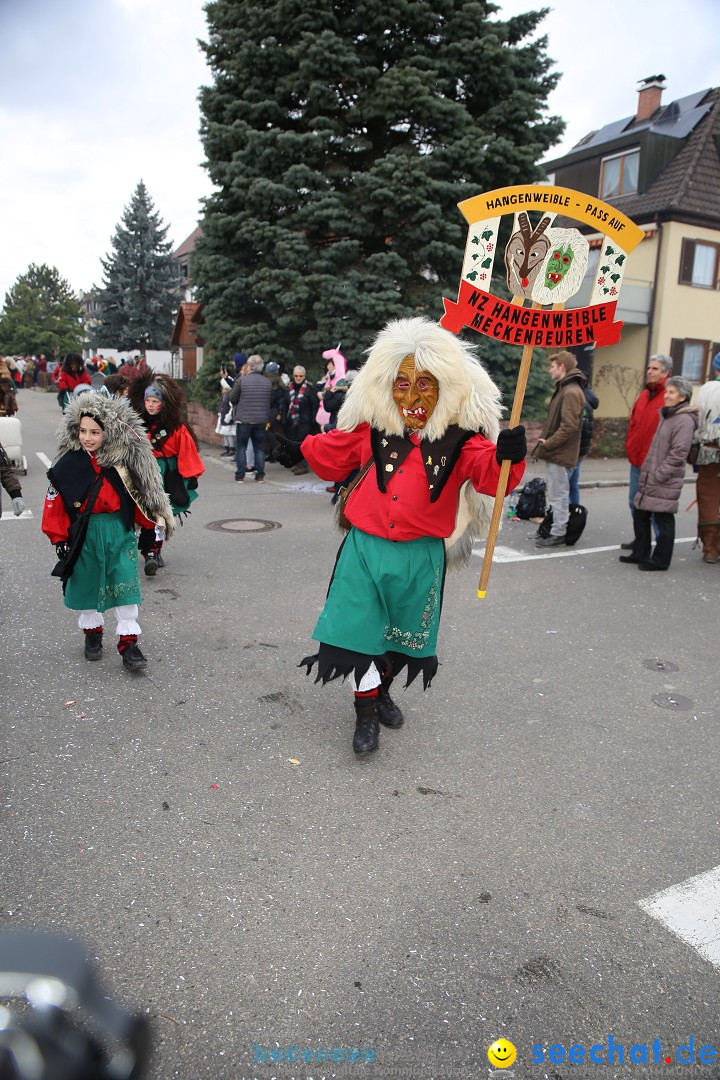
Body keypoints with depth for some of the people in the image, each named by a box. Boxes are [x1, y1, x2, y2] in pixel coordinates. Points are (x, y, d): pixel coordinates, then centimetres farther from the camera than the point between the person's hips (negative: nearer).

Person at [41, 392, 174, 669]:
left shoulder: (124, 459, -5)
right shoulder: (69, 463, -6)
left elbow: (140, 494, 4)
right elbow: (54, 502, -2)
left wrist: (155, 520, -1)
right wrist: (59, 538, -2)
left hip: (119, 533, 0)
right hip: (84, 534, 0)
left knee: (125, 587, -1)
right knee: (86, 583, 14)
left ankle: (129, 642, 8)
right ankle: (92, 632, 36)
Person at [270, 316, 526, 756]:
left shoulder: (460, 438, -7)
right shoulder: (373, 430, 0)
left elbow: (490, 474, -22)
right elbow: (336, 453, 17)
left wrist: (507, 456, -41)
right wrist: (300, 450, 10)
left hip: (420, 554, 0)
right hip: (366, 545, 0)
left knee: (403, 632, 18)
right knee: (361, 629, 2)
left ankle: (382, 689, 46)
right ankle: (366, 711, 22)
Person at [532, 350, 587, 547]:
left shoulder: (571, 392, -16)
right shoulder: (564, 389, 17)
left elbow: (569, 426, -23)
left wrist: (548, 443, -17)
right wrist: (545, 441, 12)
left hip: (560, 455, -10)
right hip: (555, 452, 10)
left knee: (558, 495, -3)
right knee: (556, 494, 16)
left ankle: (558, 533, 4)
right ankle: (553, 528, 24)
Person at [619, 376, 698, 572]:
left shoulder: (685, 420, -12)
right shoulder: (666, 416, 16)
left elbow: (678, 454, -18)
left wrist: (658, 475, -19)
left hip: (666, 482, -9)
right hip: (650, 479, 9)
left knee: (663, 519, -1)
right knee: (640, 515, 14)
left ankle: (660, 560, 9)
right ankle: (640, 553, 26)